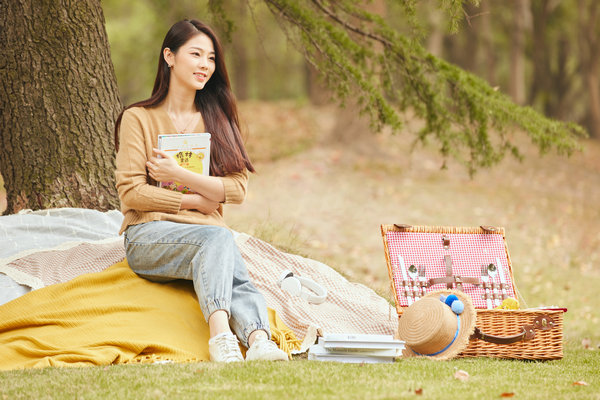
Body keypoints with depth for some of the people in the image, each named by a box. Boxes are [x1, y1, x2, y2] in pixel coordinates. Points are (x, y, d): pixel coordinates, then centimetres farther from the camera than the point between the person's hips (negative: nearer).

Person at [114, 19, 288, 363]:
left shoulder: (218, 119, 19)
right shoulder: (139, 118, 7)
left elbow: (237, 190, 6)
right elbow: (131, 192, -2)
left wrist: (179, 175, -5)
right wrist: (194, 200, -4)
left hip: (208, 234, 3)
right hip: (150, 234, -3)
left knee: (239, 280, -33)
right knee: (218, 237, -37)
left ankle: (259, 341, -58)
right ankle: (220, 334, -54)